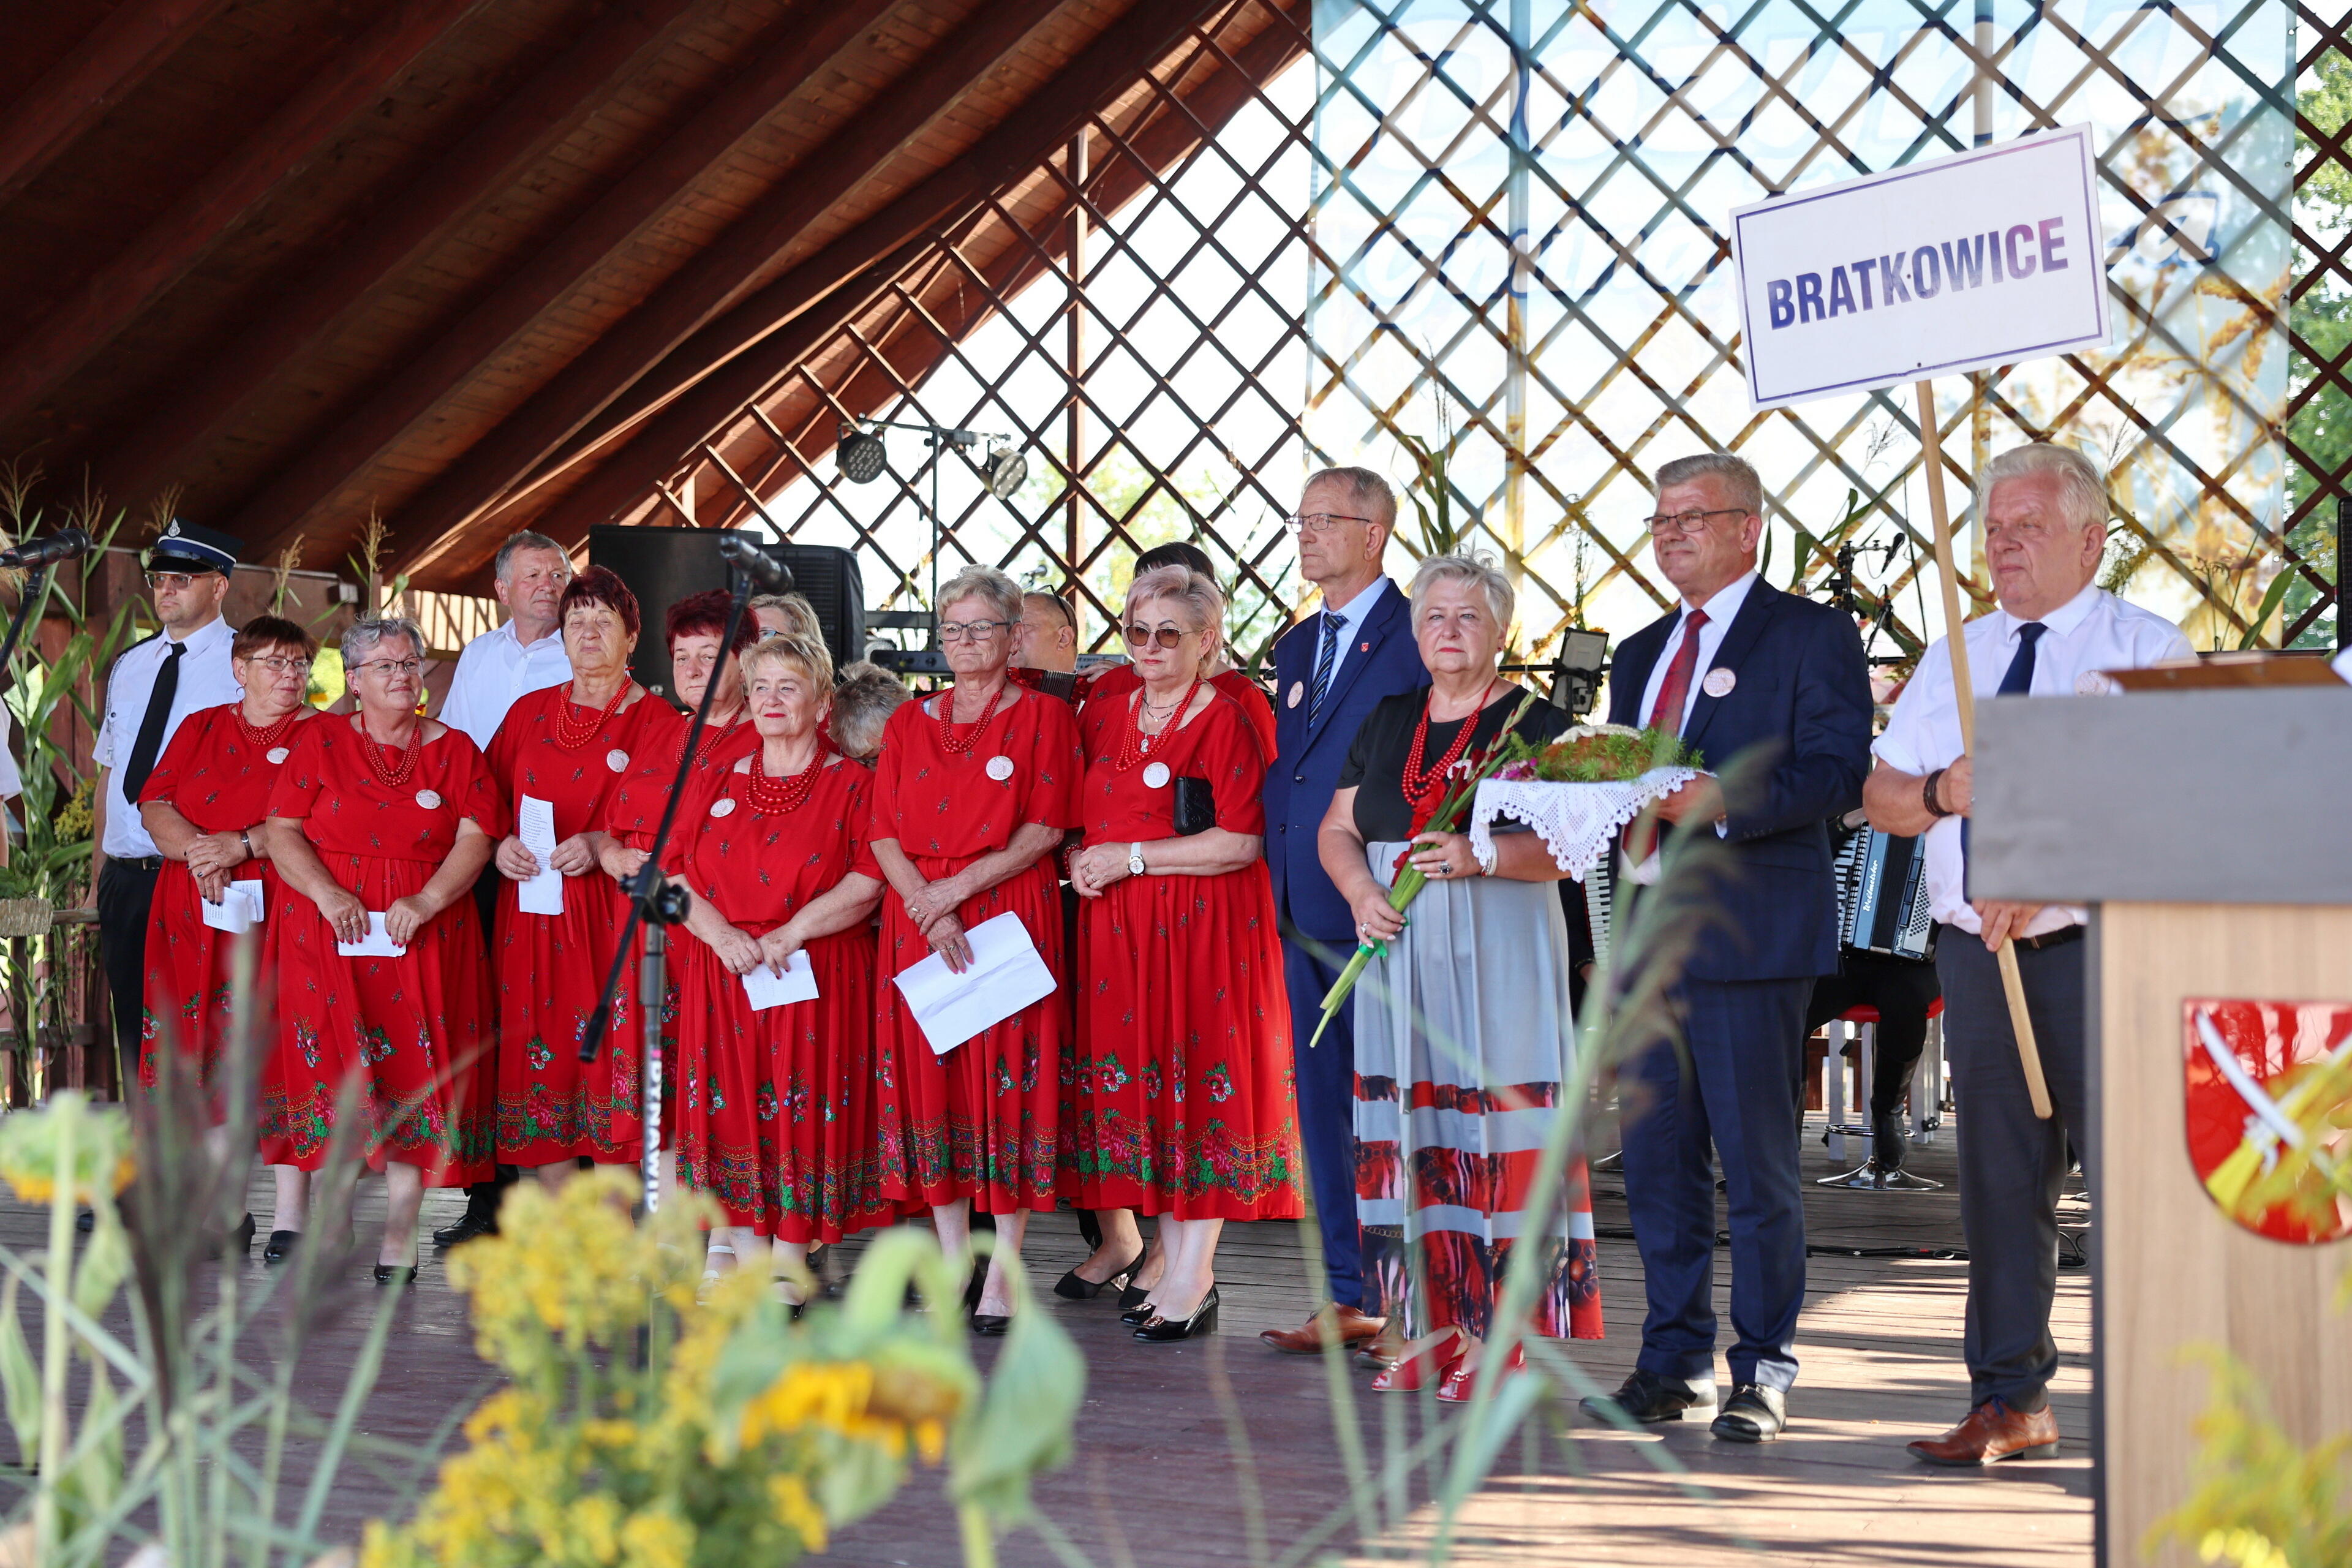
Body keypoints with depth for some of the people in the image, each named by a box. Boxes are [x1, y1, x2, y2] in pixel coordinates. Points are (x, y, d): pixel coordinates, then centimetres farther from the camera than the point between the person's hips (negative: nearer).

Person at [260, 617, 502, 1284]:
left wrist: (427, 902, -15)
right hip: (328, 932, 0)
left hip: (422, 937, 0)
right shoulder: (320, 741, 9)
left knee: (410, 1075, -6)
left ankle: (400, 1233, -5)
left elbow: (476, 837, 1)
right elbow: (282, 831, 2)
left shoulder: (456, 750, 11)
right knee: (334, 1071, -6)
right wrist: (326, 894, -13)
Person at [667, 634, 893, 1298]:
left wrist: (789, 934, -16)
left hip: (813, 977, -4)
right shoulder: (721, 784, 14)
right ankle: (748, 1262, 5)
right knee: (732, 1108, -1)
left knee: (801, 1111, -7)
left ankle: (789, 1268, -1)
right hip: (722, 977, 4)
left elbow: (866, 885, -8)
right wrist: (721, 933, -10)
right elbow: (677, 876, 7)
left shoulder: (852, 784, 3)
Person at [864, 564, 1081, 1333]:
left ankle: (1003, 1270, -1)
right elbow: (883, 835, 6)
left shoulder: (1042, 717, 4)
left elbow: (1044, 829, -5)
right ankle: (954, 1263, 10)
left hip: (1009, 919, -3)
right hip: (920, 923, 4)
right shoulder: (909, 722, 14)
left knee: (1006, 1082, -5)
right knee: (932, 1081, 2)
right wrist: (932, 912, -10)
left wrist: (958, 886, -13)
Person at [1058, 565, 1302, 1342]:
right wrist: (1079, 858, 2)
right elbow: (1076, 817, 24)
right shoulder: (1100, 718, 13)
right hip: (1111, 927, 6)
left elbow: (1242, 842, -15)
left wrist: (1130, 858, -13)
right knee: (1113, 1068, 8)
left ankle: (1191, 1272, -1)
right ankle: (1120, 1239, 25)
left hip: (1201, 927, -6)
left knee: (1195, 1079, -5)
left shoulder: (1226, 723, -7)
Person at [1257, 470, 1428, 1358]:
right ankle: (1350, 1298, 19)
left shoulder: (1415, 637, -8)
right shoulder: (1296, 647, 17)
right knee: (1325, 1106, 11)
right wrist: (1279, 890, 12)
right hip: (1304, 913, 8)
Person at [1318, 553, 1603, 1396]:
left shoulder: (1537, 723, 0)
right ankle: (1427, 1324, 7)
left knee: (1492, 1129, -7)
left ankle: (1493, 1333, -4)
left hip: (1498, 959, -5)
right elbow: (1338, 829, 16)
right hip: (1397, 950, 5)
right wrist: (1362, 890, -4)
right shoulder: (1387, 723, 16)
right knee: (1407, 1131, 2)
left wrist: (1483, 856, -23)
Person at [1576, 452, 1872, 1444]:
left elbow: (1837, 774, -12)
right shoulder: (1642, 654, 21)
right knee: (1655, 1156, 9)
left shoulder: (1812, 635, -1)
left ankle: (1763, 1372, 8)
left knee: (1757, 1159, -2)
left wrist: (1722, 804, -24)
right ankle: (1675, 1363, 18)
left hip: (1750, 929, -7)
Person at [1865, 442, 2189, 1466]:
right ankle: (2009, 1400, 16)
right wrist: (1942, 790, -5)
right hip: (1975, 949, 5)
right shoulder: (1954, 658, 18)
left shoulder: (2145, 647, 0)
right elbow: (1879, 798, 17)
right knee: (1998, 1179, 8)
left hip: (2095, 948, -5)